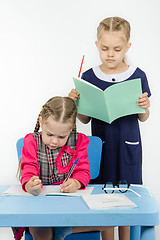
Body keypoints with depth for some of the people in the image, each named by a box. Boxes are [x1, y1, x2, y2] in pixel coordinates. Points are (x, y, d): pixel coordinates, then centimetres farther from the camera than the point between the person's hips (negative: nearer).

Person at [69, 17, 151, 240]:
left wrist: (144, 107, -17)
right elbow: (85, 119, 4)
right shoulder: (89, 77, -3)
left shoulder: (137, 76, -4)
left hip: (128, 146, 0)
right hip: (100, 145, 1)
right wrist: (75, 103, -14)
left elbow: (143, 118, 4)